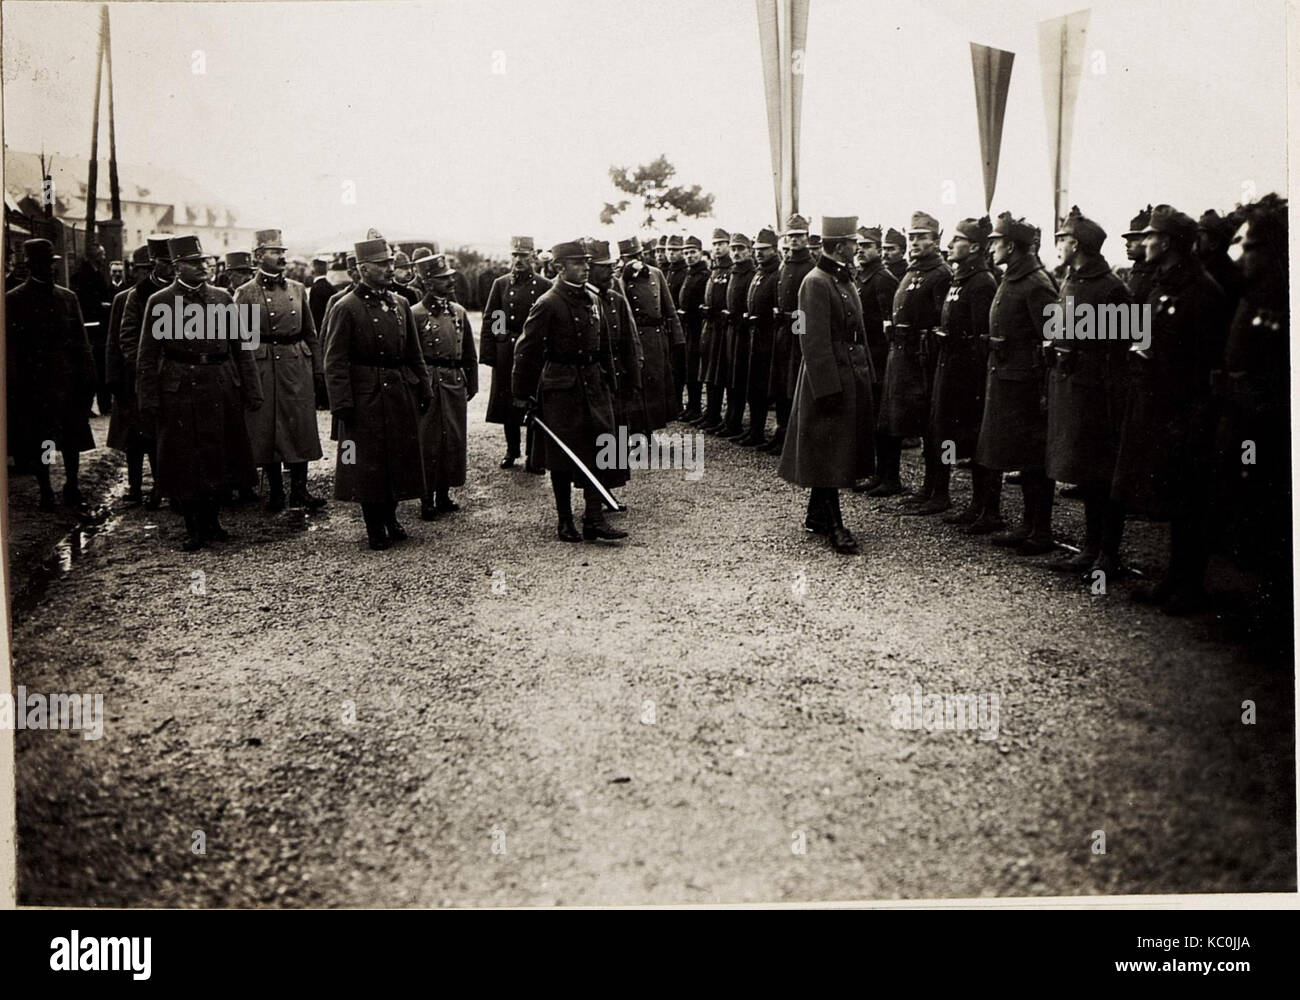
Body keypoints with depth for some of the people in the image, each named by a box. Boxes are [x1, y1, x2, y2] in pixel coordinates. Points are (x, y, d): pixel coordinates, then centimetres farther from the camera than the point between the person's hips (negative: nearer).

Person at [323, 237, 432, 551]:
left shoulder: (400, 304, 9)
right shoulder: (345, 308, -9)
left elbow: (414, 353, 15)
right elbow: (335, 362, -11)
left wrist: (424, 389, 11)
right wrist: (342, 404, -16)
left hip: (401, 394, 6)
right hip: (366, 398, -6)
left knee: (400, 458, 12)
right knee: (368, 463, 2)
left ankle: (390, 518, 29)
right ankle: (374, 528, 15)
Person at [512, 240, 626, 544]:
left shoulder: (593, 299, 9)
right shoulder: (547, 304, -11)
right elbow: (526, 350, -10)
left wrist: (608, 379, 18)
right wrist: (522, 394, -10)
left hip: (593, 385, 6)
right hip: (561, 388, -6)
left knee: (600, 449, 0)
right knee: (563, 456, 3)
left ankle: (595, 519, 5)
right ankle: (565, 521, 14)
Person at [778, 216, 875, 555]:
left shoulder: (845, 280, 15)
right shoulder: (816, 283, -15)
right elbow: (815, 342, -19)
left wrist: (867, 373, 16)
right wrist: (828, 387, -22)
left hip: (852, 378, 10)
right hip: (830, 378, -10)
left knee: (840, 449, 15)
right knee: (828, 453, -2)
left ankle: (817, 516, 26)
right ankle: (834, 525, 4)